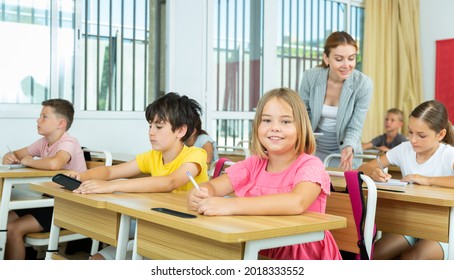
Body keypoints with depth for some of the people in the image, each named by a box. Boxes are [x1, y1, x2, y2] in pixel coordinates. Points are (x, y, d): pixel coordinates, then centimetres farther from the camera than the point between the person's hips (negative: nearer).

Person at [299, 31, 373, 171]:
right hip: (313, 149, 1)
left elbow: (355, 128, -14)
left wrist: (349, 148, -33)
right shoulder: (310, 77, -15)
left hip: (343, 151, -1)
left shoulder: (363, 84, -17)